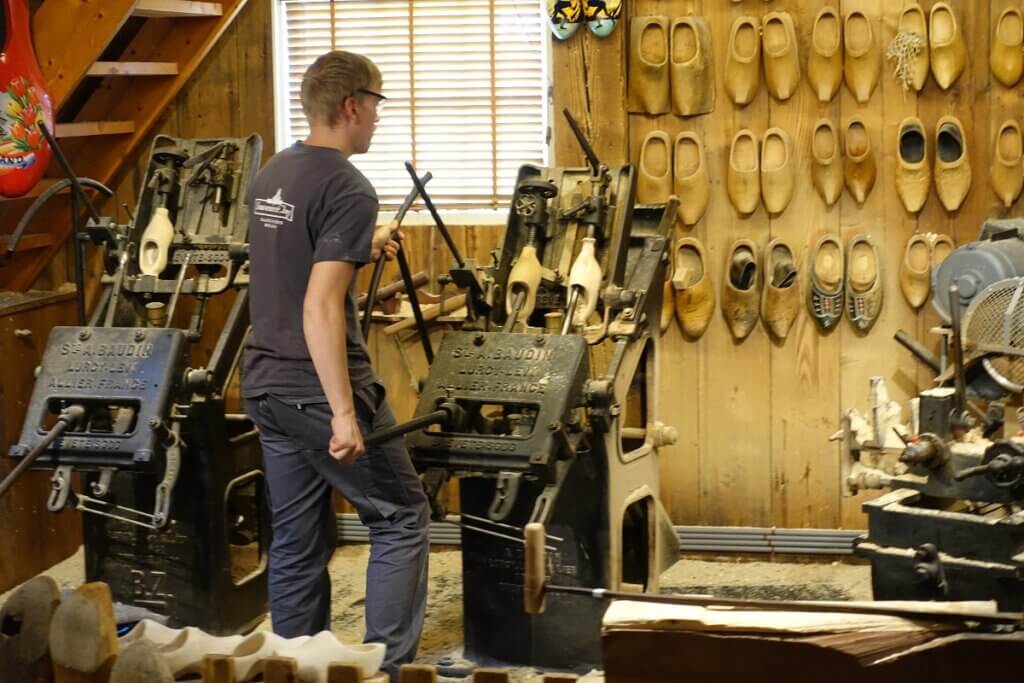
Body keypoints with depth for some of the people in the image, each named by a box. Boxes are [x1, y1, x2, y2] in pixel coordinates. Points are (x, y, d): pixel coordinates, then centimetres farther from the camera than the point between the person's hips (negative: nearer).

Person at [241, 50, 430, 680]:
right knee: (402, 516, 6)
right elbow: (321, 308, -24)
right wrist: (344, 413, -25)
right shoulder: (349, 189, -17)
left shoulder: (272, 174, 9)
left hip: (268, 385, 8)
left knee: (298, 540, 13)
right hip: (319, 391, -8)